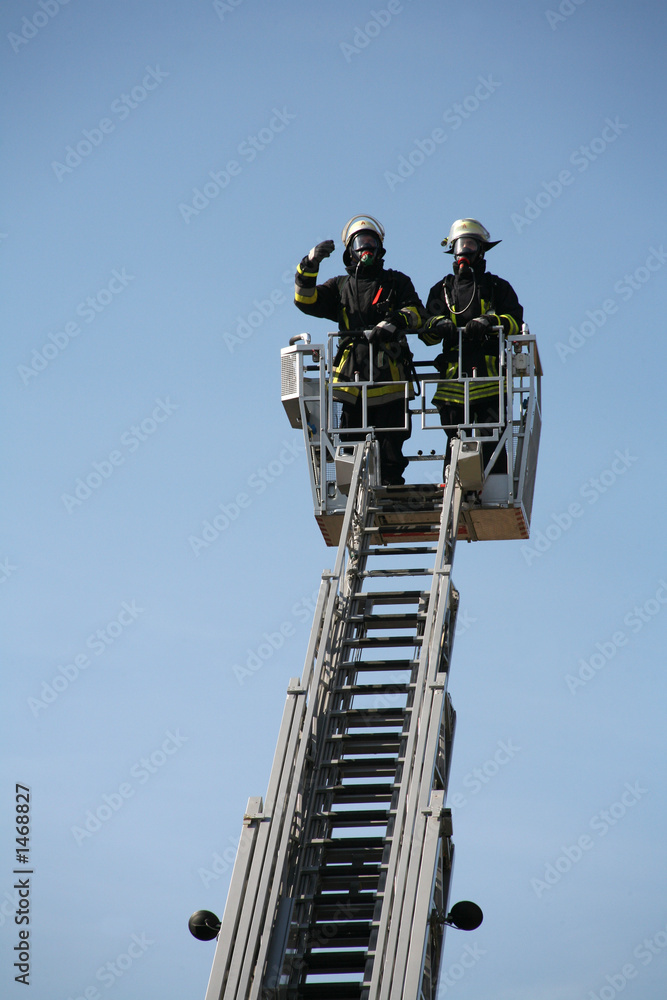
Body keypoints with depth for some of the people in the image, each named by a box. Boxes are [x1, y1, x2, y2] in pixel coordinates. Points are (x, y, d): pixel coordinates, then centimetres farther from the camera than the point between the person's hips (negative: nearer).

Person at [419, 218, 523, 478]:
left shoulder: (497, 287, 16)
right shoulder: (442, 289, 21)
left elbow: (515, 321, 2)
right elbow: (426, 332, 10)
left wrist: (489, 323, -17)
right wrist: (438, 325, -14)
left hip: (489, 376, -2)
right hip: (453, 377, 2)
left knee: (492, 442, -7)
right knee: (455, 442, -1)